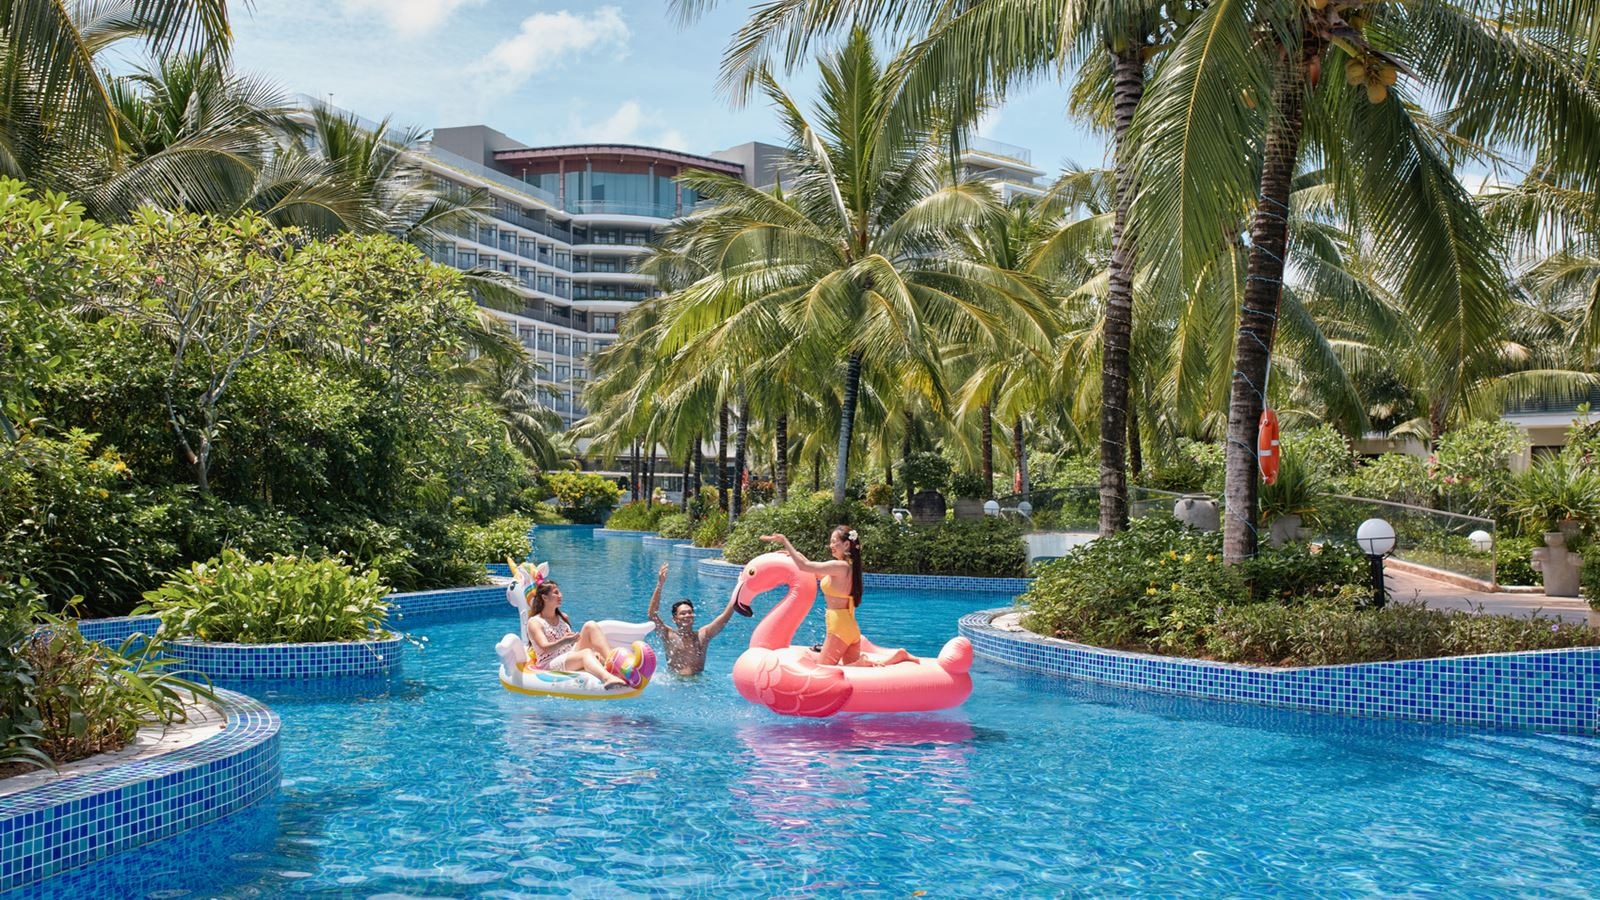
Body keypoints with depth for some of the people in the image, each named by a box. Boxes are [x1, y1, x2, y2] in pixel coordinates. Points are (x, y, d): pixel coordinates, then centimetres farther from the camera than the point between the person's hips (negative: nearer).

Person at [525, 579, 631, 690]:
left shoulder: (563, 617, 22)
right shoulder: (535, 622, -1)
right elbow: (545, 648, -15)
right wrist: (564, 641, -35)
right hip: (550, 664, -7)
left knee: (590, 626, -13)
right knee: (586, 653, -37)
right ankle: (607, 678, -70)